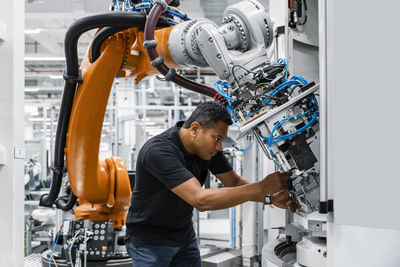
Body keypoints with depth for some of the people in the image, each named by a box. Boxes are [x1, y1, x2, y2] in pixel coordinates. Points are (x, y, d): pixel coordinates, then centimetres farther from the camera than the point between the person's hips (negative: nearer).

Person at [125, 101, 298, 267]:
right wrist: (262, 187, -35)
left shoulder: (208, 147, -7)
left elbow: (234, 182, 5)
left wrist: (270, 198, -14)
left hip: (184, 237, 7)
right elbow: (201, 200, -38)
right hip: (149, 242, -6)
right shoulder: (159, 151, -31)